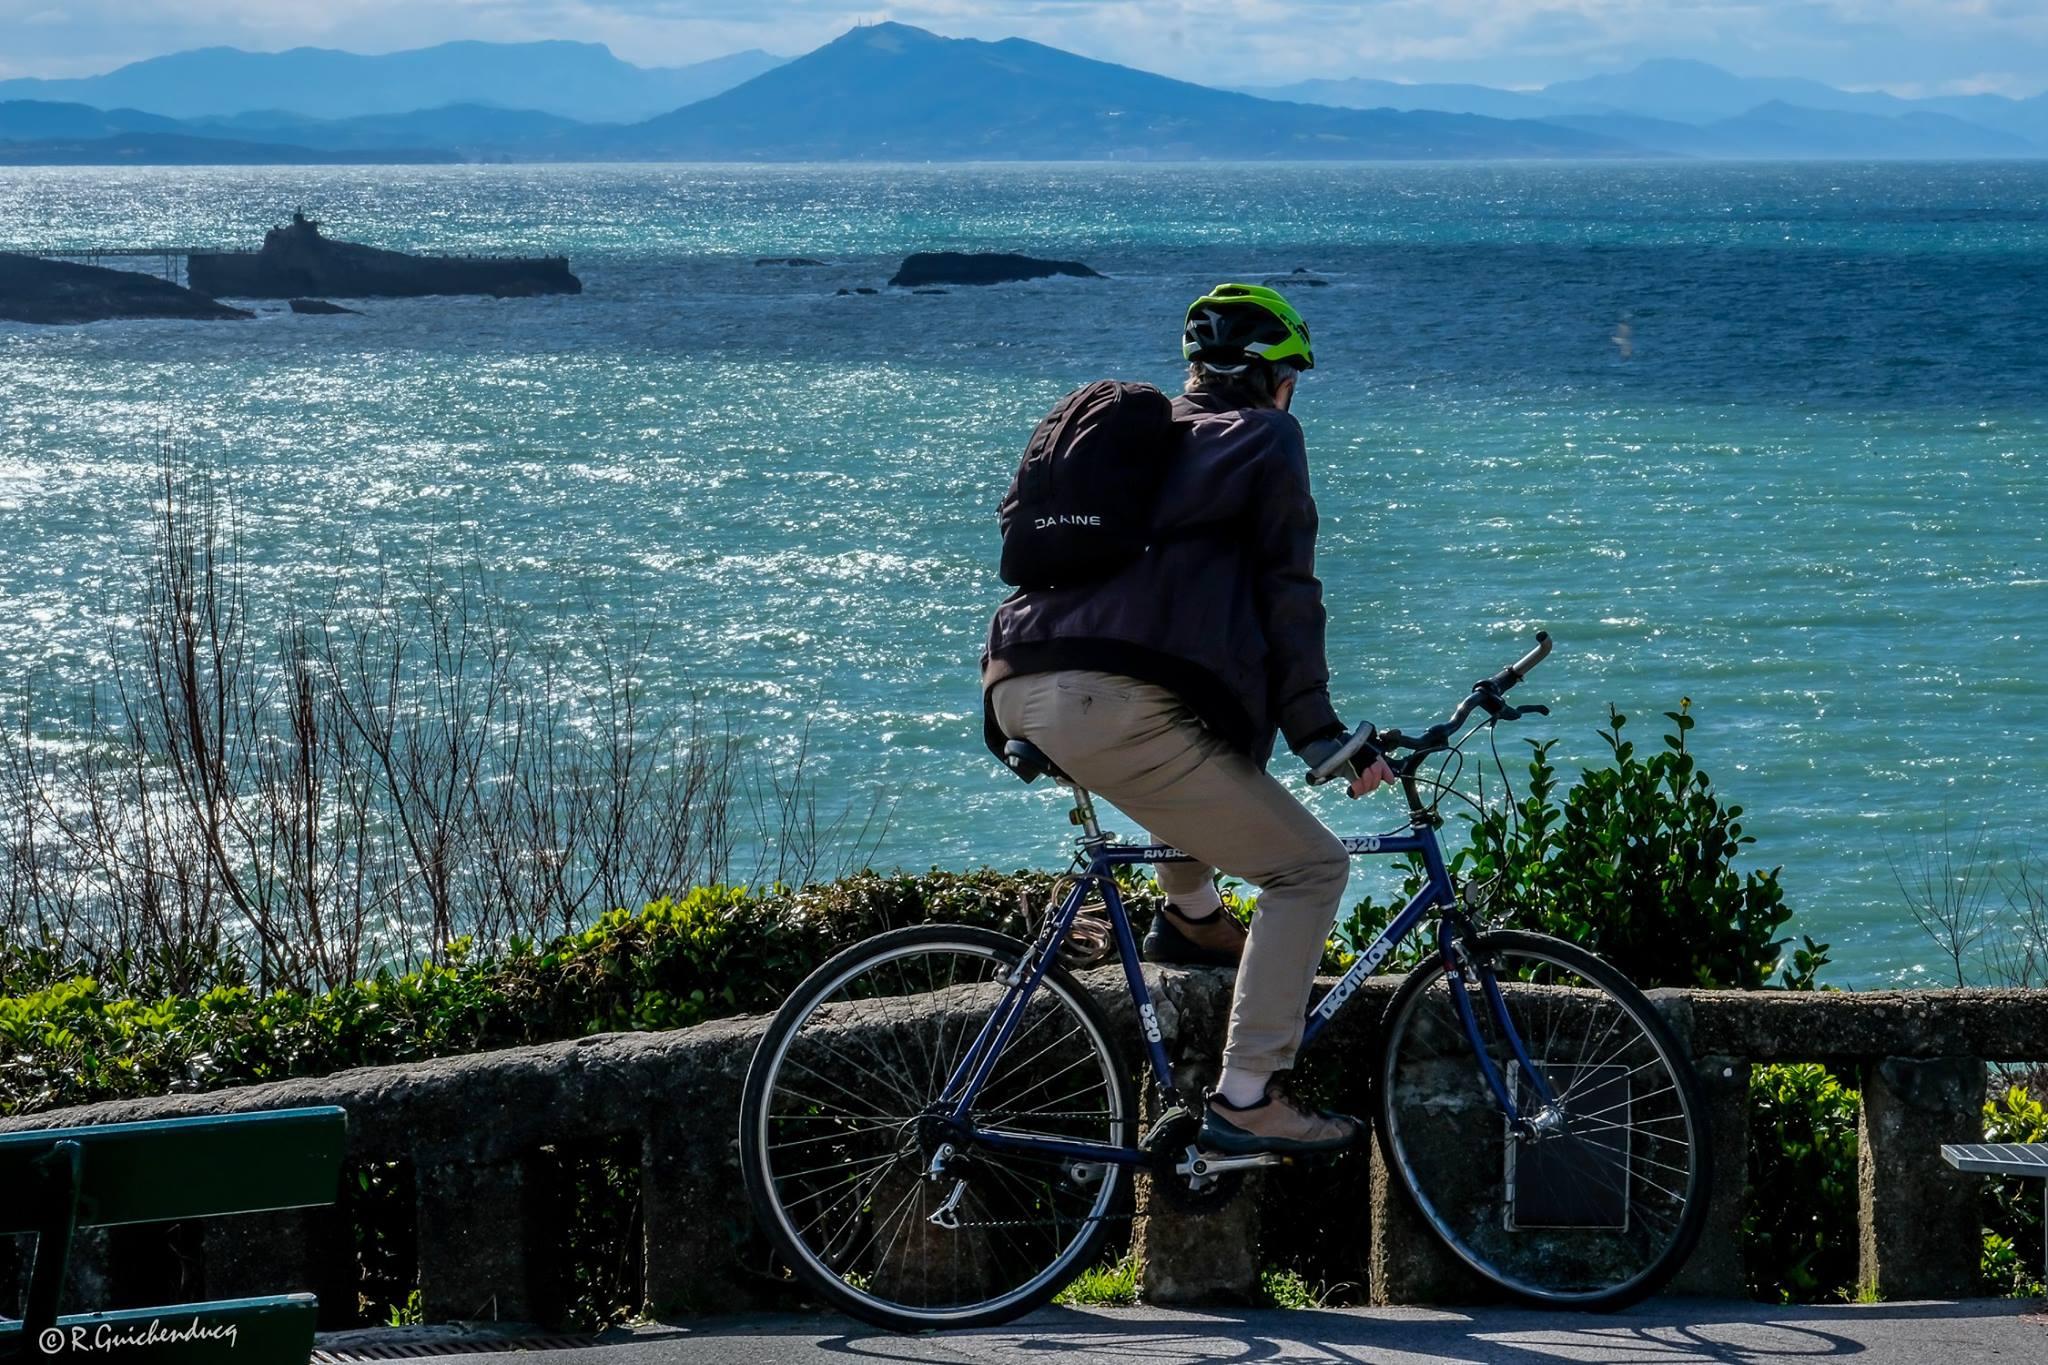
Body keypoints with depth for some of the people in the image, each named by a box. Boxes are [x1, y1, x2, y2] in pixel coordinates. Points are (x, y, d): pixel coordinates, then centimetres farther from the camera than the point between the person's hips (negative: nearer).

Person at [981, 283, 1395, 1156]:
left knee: (1203, 718, 39)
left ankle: (1190, 917, 32)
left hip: (1019, 695, 8)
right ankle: (1244, 1100, -5)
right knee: (1310, 867, 3)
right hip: (1119, 713, -8)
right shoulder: (1265, 439, 10)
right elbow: (1285, 594, 2)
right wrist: (1320, 735, 2)